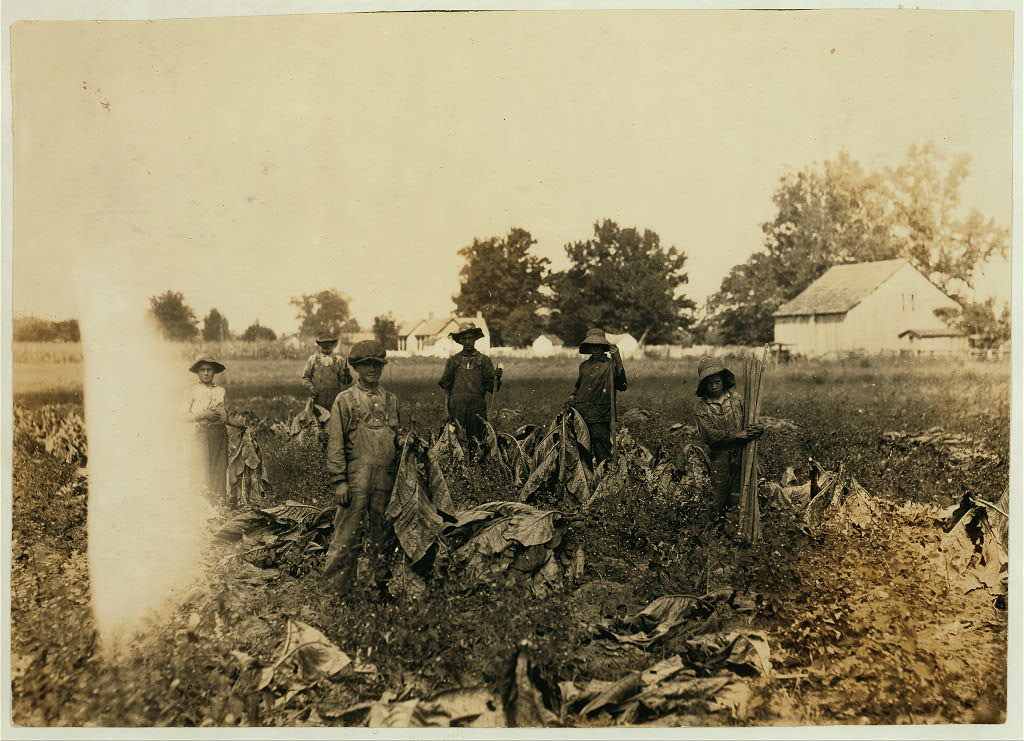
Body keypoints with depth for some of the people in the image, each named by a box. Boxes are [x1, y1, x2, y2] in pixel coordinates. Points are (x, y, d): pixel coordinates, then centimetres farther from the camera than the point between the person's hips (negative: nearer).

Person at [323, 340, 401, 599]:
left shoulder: (391, 400, 13)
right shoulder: (345, 400, 0)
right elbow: (335, 443, -4)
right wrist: (339, 480, -10)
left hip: (386, 478, 4)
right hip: (356, 480, -4)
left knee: (384, 535, 11)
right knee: (347, 536, -2)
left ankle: (383, 585, 25)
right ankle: (335, 589, 9)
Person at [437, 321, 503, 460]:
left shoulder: (484, 360, 10)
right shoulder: (453, 360, 12)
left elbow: (491, 387, 4)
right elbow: (445, 385, 11)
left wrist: (496, 378, -16)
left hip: (477, 411, -1)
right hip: (456, 410, 1)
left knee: (477, 442, -4)